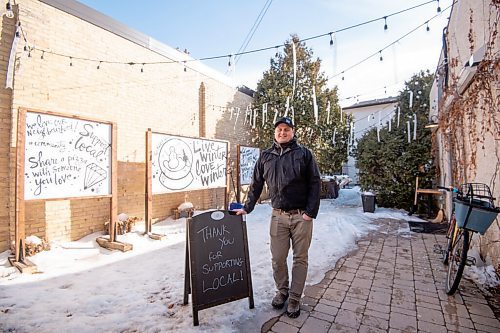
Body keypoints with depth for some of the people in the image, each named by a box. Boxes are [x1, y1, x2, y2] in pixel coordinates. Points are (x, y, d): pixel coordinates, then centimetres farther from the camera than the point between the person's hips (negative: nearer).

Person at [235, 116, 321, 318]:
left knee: (300, 258, 9)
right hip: (278, 216, 2)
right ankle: (282, 291, 34)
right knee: (278, 258, 10)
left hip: (302, 216, -2)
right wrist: (247, 208, 7)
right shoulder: (265, 157, 7)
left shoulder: (304, 154, -1)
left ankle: (295, 298, 26)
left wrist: (311, 212, -10)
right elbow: (256, 185, 11)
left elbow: (315, 184, -3)